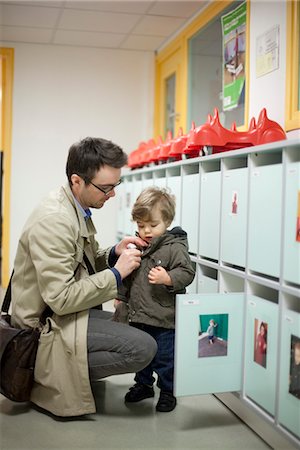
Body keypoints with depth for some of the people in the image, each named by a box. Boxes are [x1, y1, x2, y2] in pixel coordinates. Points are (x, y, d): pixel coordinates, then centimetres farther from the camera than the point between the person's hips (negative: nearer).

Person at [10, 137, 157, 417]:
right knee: (143, 348, -20)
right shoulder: (53, 221, -26)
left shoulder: (77, 208, 4)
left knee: (137, 323, 20)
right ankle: (49, 377, -6)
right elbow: (61, 298, -27)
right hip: (49, 324, -10)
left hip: (66, 308, 10)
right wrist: (116, 273, -20)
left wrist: (114, 253, -2)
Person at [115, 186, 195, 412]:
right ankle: (144, 385, 39)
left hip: (164, 319, -6)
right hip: (139, 316, 7)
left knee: (165, 358, 5)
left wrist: (167, 278, -34)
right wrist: (121, 296, 20)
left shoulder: (175, 247, -13)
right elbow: (128, 277, 20)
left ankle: (167, 392, 24)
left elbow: (186, 272, -20)